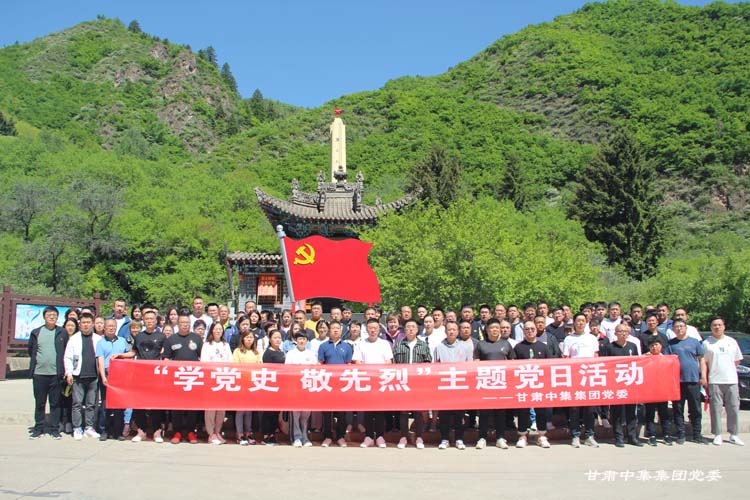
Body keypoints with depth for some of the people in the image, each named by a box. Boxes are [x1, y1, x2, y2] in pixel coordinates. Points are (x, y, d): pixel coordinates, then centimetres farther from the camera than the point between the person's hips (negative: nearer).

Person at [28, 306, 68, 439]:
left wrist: (63, 368, 1)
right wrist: (35, 363, 7)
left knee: (55, 403, 4)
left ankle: (54, 429, 11)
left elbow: (67, 352, 7)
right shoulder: (36, 332, 7)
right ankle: (38, 428, 18)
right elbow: (31, 351, 14)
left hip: (56, 374, -1)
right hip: (39, 373, 1)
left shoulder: (63, 333, 4)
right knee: (39, 403, 8)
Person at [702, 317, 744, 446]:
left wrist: (728, 371, 9)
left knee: (734, 408, 5)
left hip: (731, 380, 3)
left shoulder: (732, 341, 11)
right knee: (716, 409, -1)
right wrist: (704, 377, -4)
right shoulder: (707, 343, 3)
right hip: (714, 381, -3)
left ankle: (733, 435, 15)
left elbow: (737, 360, 16)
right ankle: (717, 435, 6)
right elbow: (704, 362, 2)